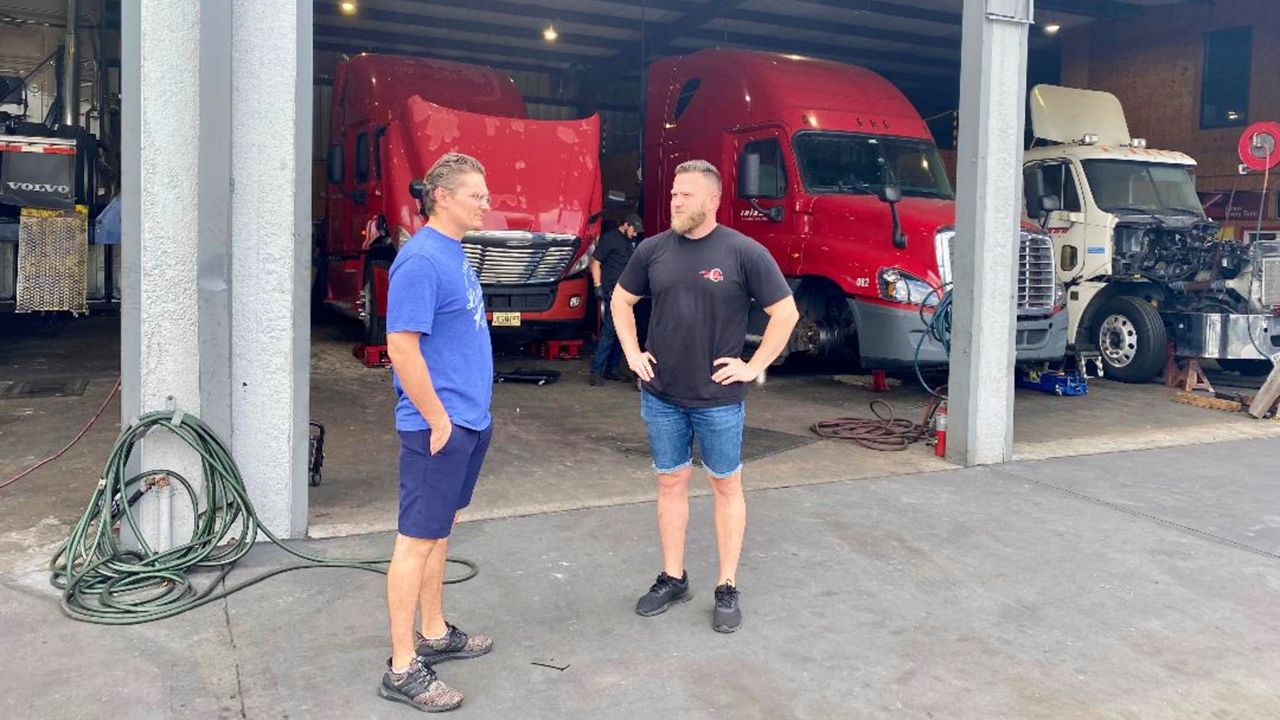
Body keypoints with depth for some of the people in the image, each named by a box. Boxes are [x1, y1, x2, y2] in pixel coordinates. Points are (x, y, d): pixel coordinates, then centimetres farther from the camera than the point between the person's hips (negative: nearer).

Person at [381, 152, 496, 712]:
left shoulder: (454, 251, 12)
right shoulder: (421, 260, -18)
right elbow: (402, 348, -22)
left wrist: (470, 413, 17)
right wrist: (438, 420, -18)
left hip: (469, 420, 10)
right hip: (438, 426, -10)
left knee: (440, 530, 18)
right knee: (418, 538, -2)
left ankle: (434, 635, 32)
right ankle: (402, 669, 7)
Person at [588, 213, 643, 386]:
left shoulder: (632, 242, 19)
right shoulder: (609, 238, -3)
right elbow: (596, 262, -6)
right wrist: (598, 286, -15)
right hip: (613, 292, -8)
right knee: (610, 330, -13)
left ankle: (611, 369, 15)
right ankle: (596, 370, -10)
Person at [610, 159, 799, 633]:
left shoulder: (744, 252, -9)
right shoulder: (653, 249, 2)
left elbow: (785, 312, -6)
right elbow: (621, 300, 17)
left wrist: (754, 366, -8)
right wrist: (632, 353, 8)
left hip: (719, 398, -3)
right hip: (661, 395, 4)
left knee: (726, 486, 7)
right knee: (671, 483, 12)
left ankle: (728, 588, 18)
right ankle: (672, 578, 26)